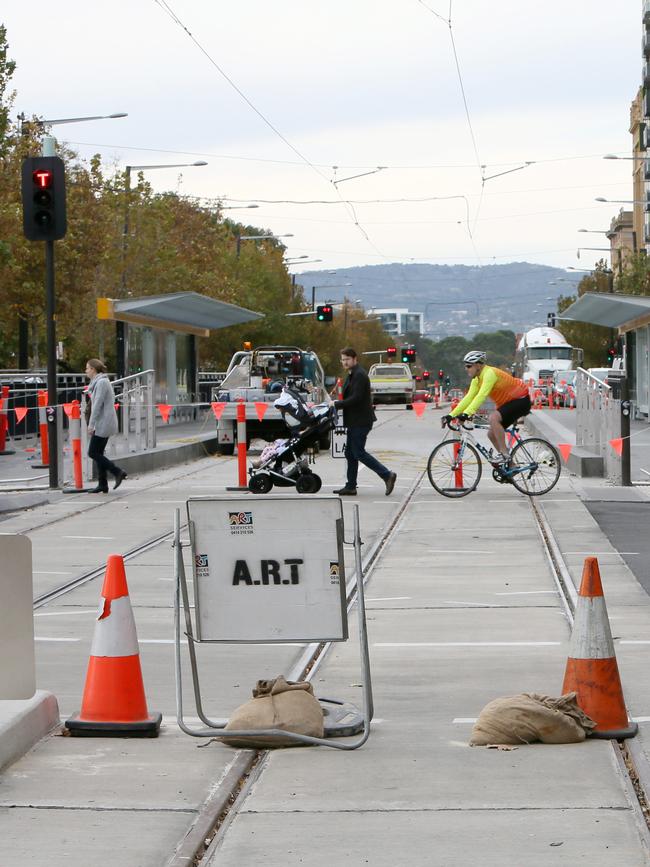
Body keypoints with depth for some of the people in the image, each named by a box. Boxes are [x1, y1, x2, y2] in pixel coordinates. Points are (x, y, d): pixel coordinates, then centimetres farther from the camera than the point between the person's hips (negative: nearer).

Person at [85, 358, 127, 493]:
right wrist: (93, 424, 18)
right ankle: (103, 485, 10)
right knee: (98, 453, 9)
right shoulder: (98, 382, 16)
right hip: (103, 424, 10)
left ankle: (118, 472, -5)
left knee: (93, 453, -7)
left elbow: (97, 405, -20)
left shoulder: (102, 382, -15)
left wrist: (91, 424, -19)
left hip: (103, 424, -10)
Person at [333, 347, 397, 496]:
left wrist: (337, 404, -18)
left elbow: (356, 398, -23)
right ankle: (350, 487, 15)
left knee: (358, 453, -10)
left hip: (360, 421, -10)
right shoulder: (353, 374, 17)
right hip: (355, 421, 10)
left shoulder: (359, 375, -16)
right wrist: (338, 404, 7)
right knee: (350, 453, 11)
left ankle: (387, 475, -7)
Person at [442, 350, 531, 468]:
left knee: (493, 417, -30)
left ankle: (505, 455, -24)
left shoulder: (490, 373, -25)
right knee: (492, 434, 4)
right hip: (507, 402, 10)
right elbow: (468, 398, 1)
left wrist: (466, 413, -45)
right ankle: (510, 464, 14)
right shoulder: (476, 379, 3)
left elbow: (482, 395, -36)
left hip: (521, 400, -10)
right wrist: (451, 415, -8)